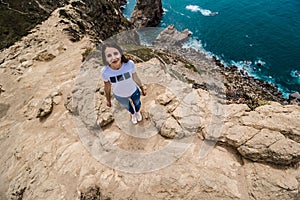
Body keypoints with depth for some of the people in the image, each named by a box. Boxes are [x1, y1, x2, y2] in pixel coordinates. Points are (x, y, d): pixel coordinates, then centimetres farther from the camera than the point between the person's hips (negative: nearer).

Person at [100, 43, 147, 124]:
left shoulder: (130, 64, -34)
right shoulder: (105, 72, -32)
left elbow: (135, 78, -14)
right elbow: (107, 87, -13)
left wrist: (142, 88, 0)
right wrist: (108, 100, 2)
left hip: (134, 91, 0)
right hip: (119, 96, 1)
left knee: (137, 103, 31)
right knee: (127, 106, 31)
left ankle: (138, 112, 69)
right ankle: (133, 114, 69)